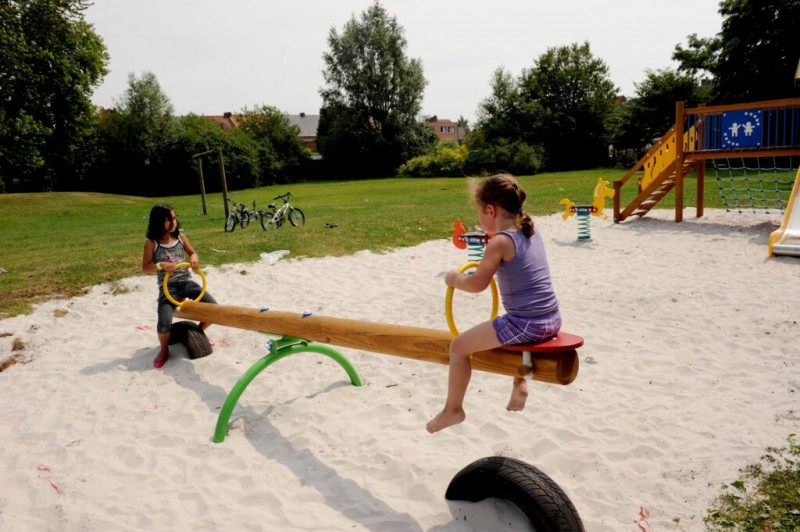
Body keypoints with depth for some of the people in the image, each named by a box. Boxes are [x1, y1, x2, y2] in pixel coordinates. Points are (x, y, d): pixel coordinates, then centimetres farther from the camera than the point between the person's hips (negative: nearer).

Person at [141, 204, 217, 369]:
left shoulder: (180, 237, 3)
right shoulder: (152, 243, -7)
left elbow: (193, 253, 15)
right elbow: (145, 268, -6)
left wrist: (194, 258, -10)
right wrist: (161, 265, -25)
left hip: (186, 282, 4)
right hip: (167, 287, -4)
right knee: (164, 324, -23)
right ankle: (164, 349, 11)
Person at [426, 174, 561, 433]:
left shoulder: (500, 241, -14)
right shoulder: (533, 233, 10)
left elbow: (477, 284, -14)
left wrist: (455, 279, 4)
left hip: (524, 324, -8)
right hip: (553, 321, 9)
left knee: (458, 346, 5)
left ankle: (453, 409, 17)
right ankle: (520, 385, 40)